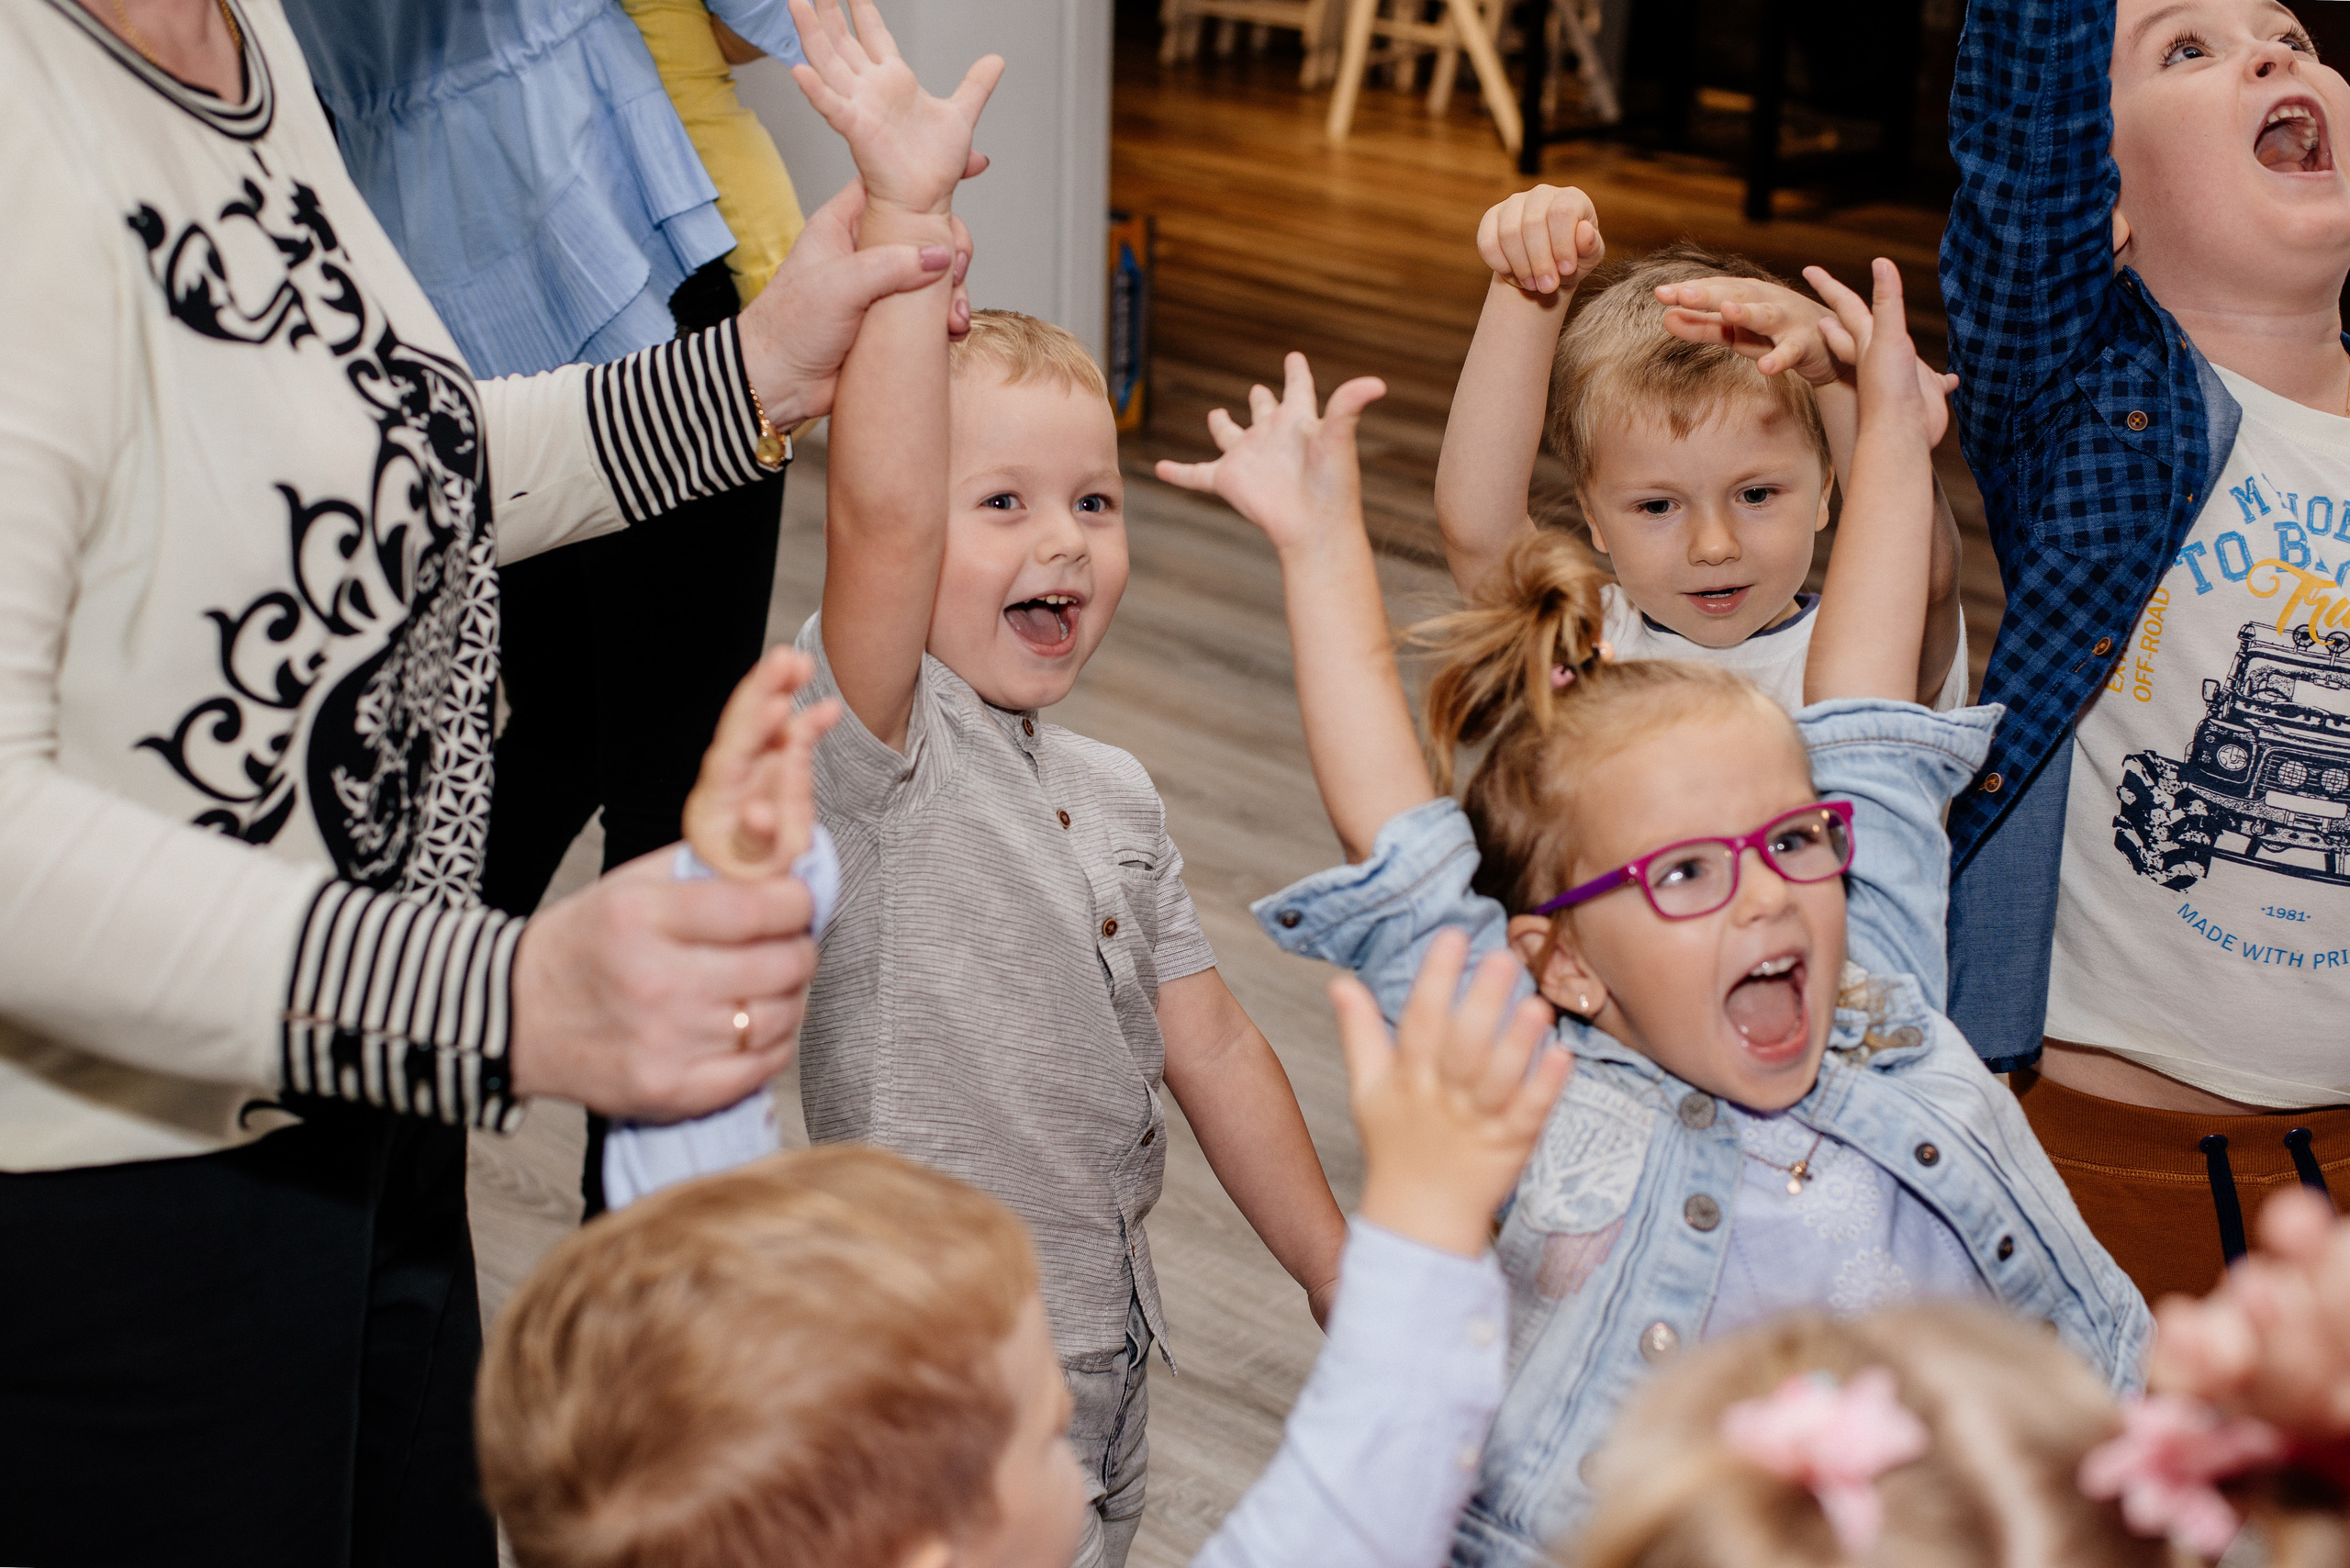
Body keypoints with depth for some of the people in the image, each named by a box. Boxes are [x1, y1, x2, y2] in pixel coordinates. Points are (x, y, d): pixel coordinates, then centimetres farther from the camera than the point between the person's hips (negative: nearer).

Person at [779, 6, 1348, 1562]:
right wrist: (908, 219, -42)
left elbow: (1213, 1046, 11)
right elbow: (879, 515, -34)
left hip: (1109, 1341, 7)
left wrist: (1348, 1276, 11)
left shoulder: (1118, 793, 8)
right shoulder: (876, 745, -16)